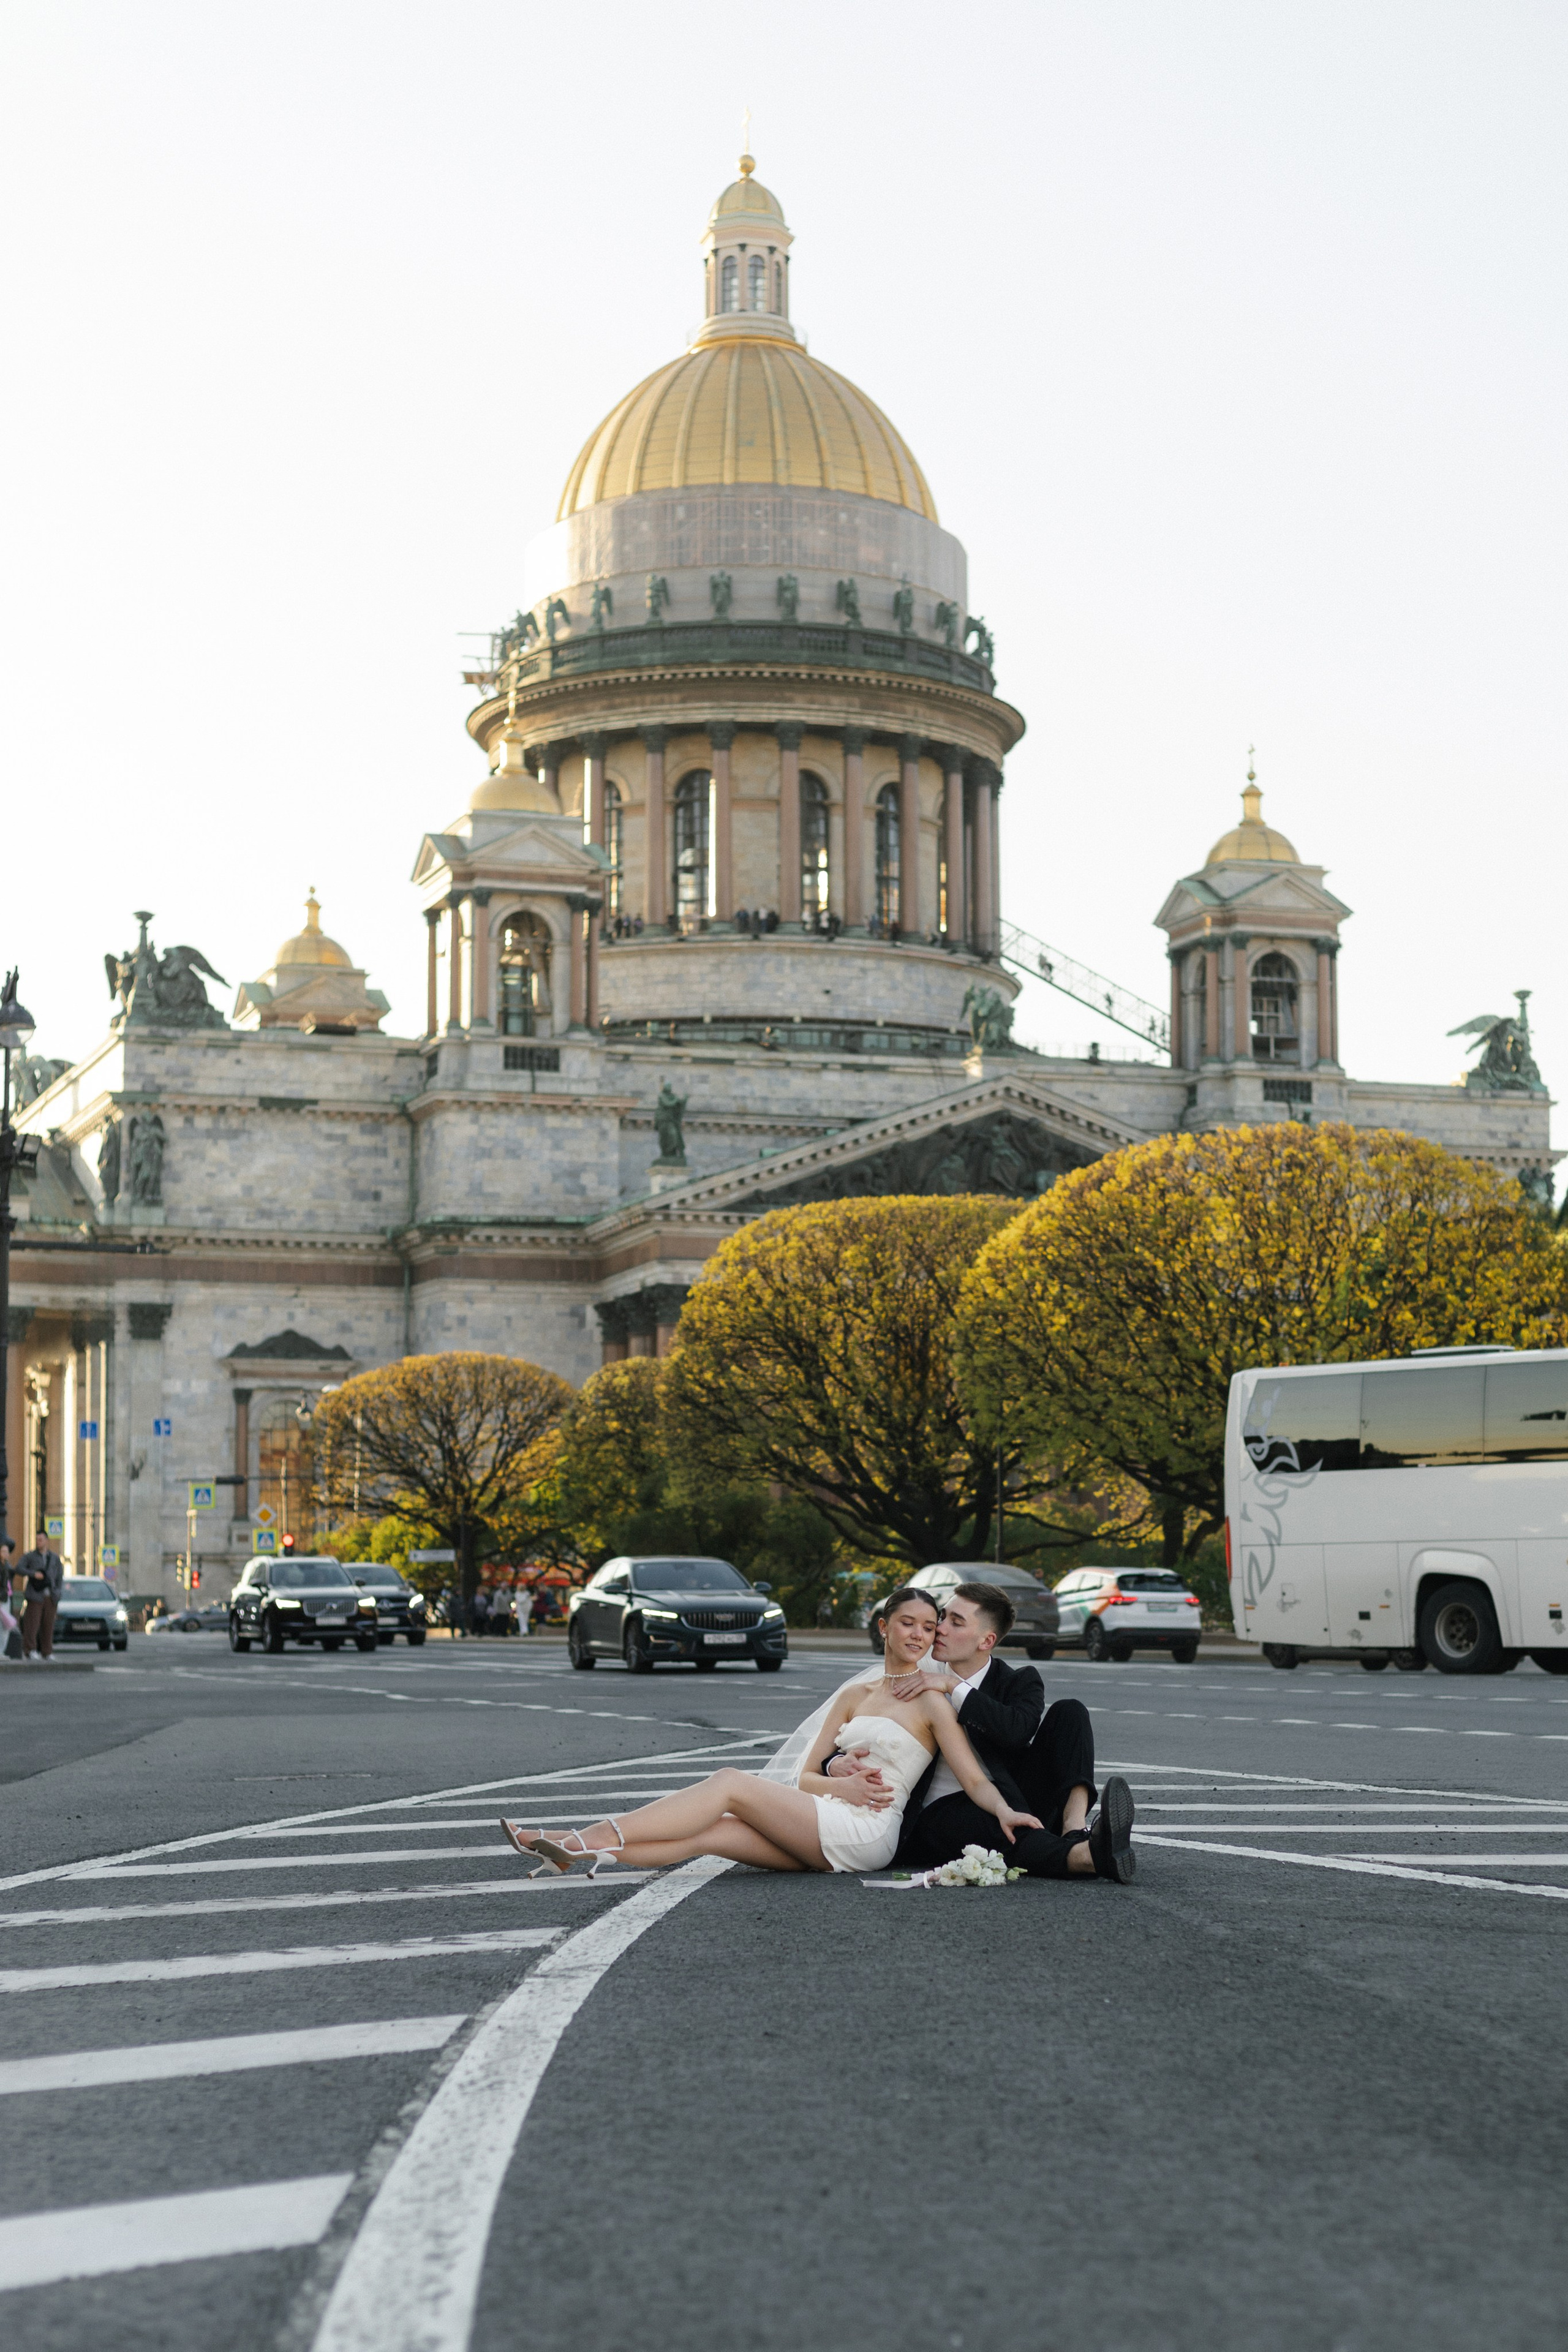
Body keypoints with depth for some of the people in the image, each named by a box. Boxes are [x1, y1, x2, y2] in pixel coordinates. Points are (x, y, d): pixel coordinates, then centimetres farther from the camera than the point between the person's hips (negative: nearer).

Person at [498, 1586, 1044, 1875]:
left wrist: (1005, 1812, -26)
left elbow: (975, 1779, -4)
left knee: (731, 1783, -17)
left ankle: (597, 1838, -23)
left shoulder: (932, 1702, 4)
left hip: (867, 1831, -6)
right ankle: (582, 1852, -27)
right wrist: (841, 1784, -6)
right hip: (824, 1827, 6)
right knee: (711, 1832, -14)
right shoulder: (855, 1696, 22)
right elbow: (806, 1776, 16)